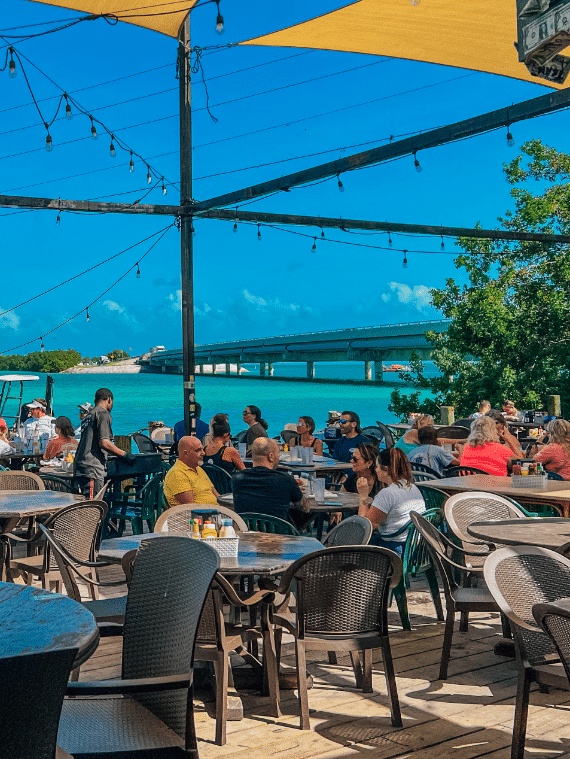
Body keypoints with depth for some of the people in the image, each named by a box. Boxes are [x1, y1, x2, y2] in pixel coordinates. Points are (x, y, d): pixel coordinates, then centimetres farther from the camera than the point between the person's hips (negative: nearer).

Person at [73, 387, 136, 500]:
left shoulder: (88, 416, 23)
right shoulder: (104, 414, -4)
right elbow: (104, 442, -15)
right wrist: (124, 455, -7)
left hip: (80, 468, 9)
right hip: (92, 469, -9)